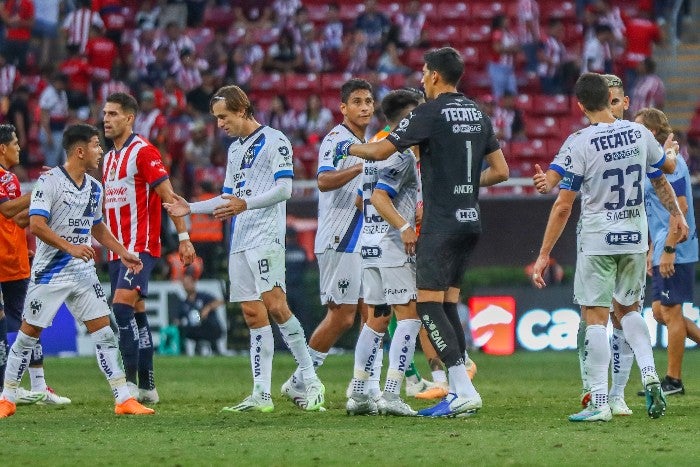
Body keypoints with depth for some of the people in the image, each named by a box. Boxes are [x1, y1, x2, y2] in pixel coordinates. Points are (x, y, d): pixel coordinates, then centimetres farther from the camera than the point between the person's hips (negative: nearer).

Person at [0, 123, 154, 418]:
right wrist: (70, 247, -30)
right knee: (29, 333, 1)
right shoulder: (49, 182, -13)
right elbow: (36, 225, -21)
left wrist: (122, 253, 15)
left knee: (104, 331, -2)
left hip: (83, 272, 6)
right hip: (49, 272, -6)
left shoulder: (94, 188, 9)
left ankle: (123, 399, -1)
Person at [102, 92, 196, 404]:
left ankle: (130, 379, -22)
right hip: (117, 247, 8)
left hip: (141, 246, -8)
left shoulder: (143, 152, -9)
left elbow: (168, 196, -11)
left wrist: (183, 238, -15)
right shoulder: (109, 158, 16)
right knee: (135, 313, 9)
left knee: (122, 305, -20)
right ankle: (147, 387, 11)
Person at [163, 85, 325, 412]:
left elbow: (284, 189, -13)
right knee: (253, 315, 3)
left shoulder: (274, 141, -4)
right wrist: (190, 208, 18)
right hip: (240, 241, 8)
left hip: (266, 236, -8)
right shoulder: (235, 149, 22)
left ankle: (311, 382, -11)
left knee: (275, 306, -17)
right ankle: (262, 394, 1)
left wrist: (245, 204, -25)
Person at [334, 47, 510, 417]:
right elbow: (500, 171, 14)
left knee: (428, 303, -7)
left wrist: (348, 148, 11)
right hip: (470, 220, 8)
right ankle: (461, 392, 8)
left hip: (441, 222, -8)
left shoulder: (430, 113, -10)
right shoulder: (477, 114, 12)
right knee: (447, 304, 13)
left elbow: (380, 151, -8)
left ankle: (463, 390, -17)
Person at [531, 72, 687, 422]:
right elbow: (662, 179, 17)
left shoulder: (579, 144, -13)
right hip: (635, 237, 5)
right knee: (627, 309, 21)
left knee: (595, 317, 0)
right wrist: (676, 215, 35)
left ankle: (599, 403, -3)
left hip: (597, 239, -5)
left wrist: (544, 254, -6)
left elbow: (563, 205, -13)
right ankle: (649, 373, 1)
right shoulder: (639, 133, 1)